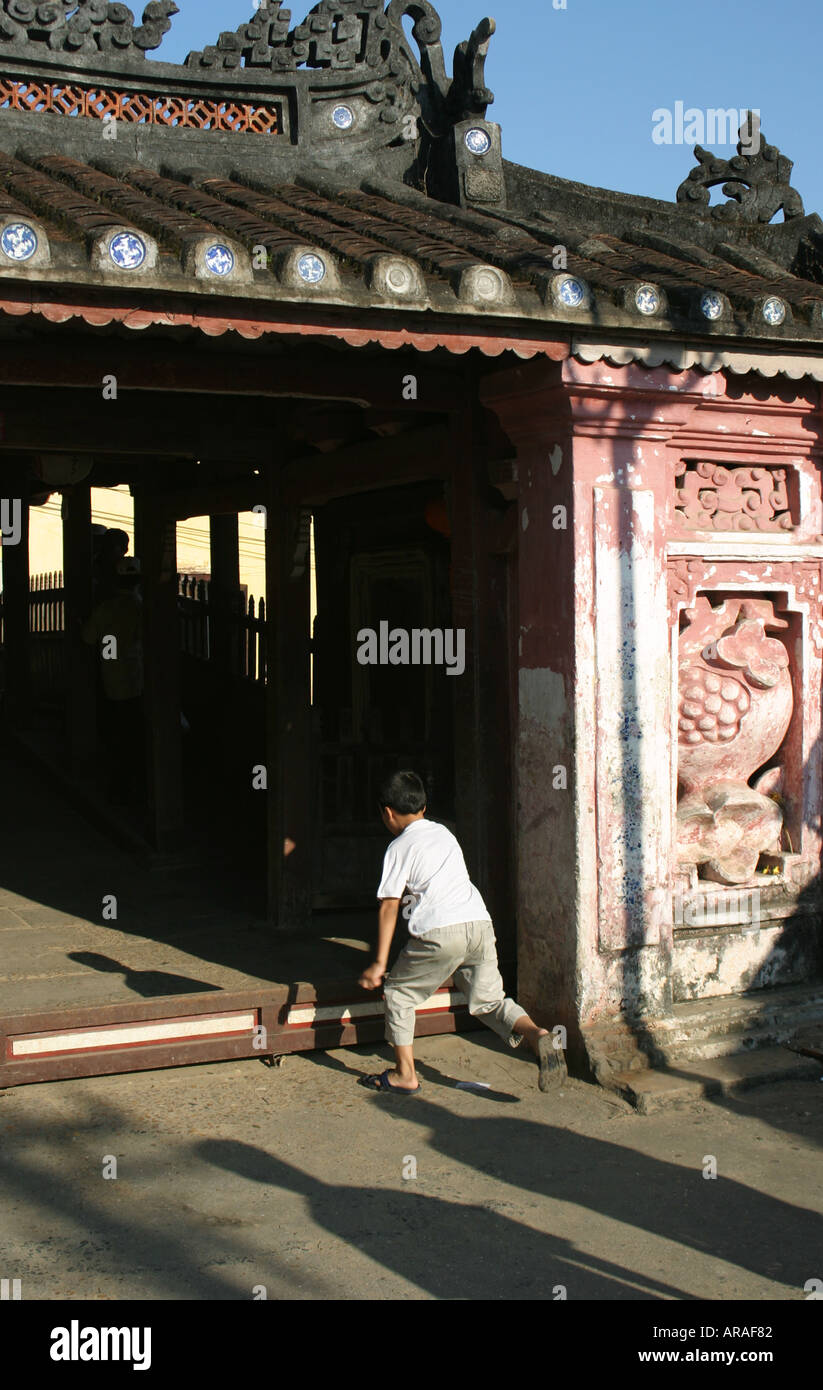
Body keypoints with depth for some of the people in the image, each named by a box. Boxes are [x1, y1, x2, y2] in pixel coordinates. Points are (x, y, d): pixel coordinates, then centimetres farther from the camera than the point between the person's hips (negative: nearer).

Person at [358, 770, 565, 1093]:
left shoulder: (399, 848, 5)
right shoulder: (444, 833, 24)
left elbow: (389, 906, 1)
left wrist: (380, 963, 1)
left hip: (439, 933, -6)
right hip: (480, 923, 6)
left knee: (398, 992, 13)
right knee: (489, 1000, 11)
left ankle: (405, 1074, 13)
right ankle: (536, 1034, -17)